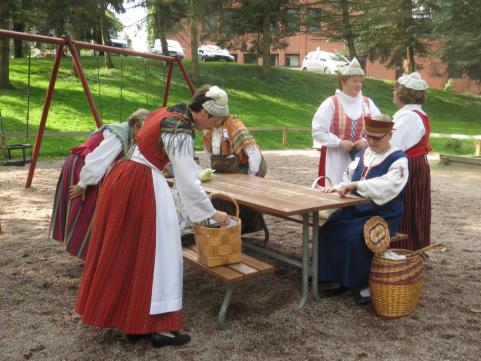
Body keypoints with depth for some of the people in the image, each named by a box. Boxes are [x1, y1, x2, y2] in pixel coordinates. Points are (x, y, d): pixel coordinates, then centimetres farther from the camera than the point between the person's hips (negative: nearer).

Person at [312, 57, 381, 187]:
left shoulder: (368, 103, 6)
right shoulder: (331, 103, -5)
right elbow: (318, 131, -8)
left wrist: (366, 142, -10)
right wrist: (339, 142, -16)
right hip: (335, 159, -3)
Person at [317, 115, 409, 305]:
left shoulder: (398, 160, -10)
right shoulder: (363, 154, 11)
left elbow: (387, 185, -29)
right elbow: (349, 176, 14)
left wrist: (355, 185, -36)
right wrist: (339, 187, -8)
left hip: (382, 215, -6)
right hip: (356, 210, 7)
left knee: (354, 238, -30)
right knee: (328, 231, -12)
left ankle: (367, 285, -8)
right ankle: (343, 280, 1)